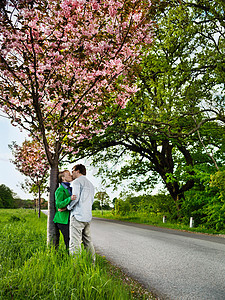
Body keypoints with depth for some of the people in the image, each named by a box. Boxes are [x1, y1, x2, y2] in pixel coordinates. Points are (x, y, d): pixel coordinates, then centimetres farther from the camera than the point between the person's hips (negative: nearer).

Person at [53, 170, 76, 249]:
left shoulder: (70, 189, 17)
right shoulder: (60, 190, -6)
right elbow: (59, 204, -19)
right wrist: (70, 199, -31)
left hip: (70, 219, 8)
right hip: (63, 220, -7)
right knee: (69, 241, -12)